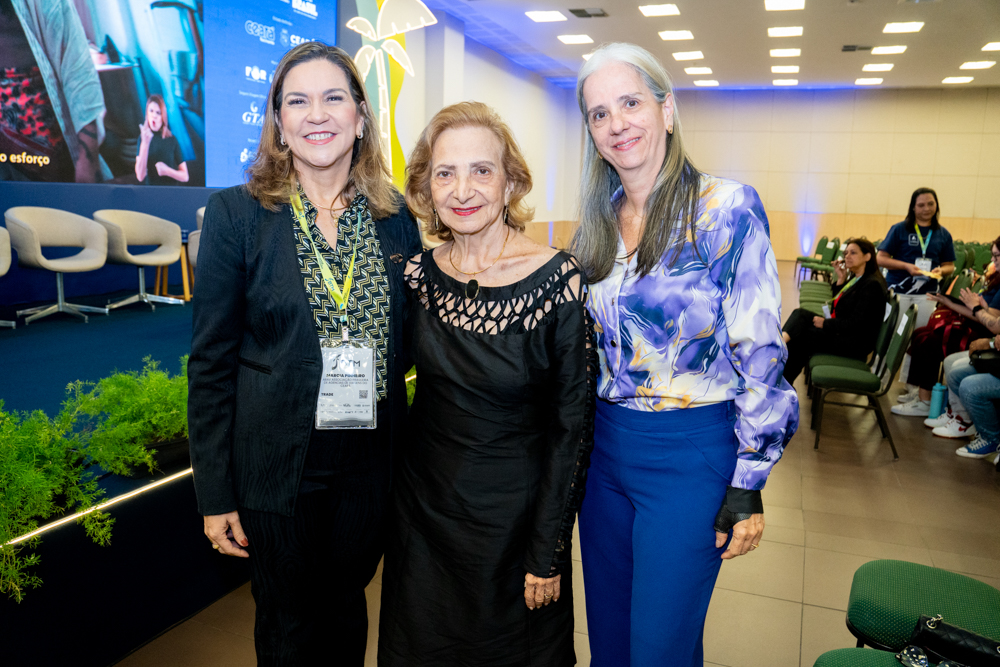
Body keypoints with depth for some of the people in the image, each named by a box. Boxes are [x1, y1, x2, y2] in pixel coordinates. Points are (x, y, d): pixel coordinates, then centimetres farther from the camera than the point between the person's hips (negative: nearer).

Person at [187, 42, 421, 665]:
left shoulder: (396, 218, 0)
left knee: (347, 606, 22)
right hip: (278, 467, -2)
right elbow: (211, 362, -6)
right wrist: (216, 493, -5)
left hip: (371, 465, 3)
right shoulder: (236, 215, -8)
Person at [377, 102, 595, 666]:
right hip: (424, 506, 4)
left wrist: (548, 553, -12)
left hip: (514, 510, -3)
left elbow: (573, 424, -14)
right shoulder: (418, 274, -6)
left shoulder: (558, 280, -18)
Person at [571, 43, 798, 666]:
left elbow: (759, 352, -12)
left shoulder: (727, 209, -12)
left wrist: (748, 485, -12)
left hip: (690, 456, -5)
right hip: (603, 447, 6)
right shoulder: (595, 226, 5)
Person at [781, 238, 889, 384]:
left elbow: (855, 323, -20)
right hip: (841, 333, 9)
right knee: (800, 313, -11)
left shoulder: (872, 284, -15)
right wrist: (841, 280, 6)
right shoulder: (855, 279, 13)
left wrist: (825, 323, -15)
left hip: (856, 343, -9)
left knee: (798, 335, -17)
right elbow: (836, 309, 13)